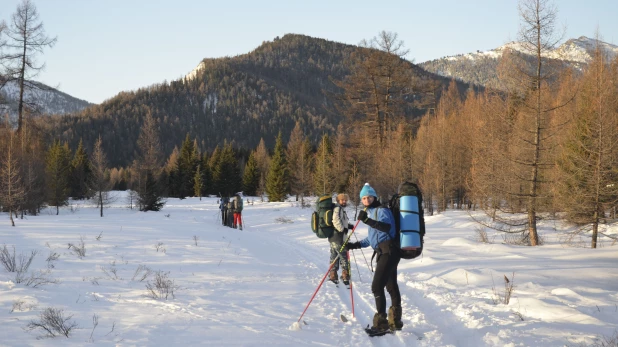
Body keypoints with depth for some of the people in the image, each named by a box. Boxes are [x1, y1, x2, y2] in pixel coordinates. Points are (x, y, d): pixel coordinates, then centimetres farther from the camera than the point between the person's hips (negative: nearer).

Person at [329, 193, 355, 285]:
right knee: (344, 256, -4)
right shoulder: (337, 208, -13)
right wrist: (342, 229, -18)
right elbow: (336, 220, -26)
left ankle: (333, 275, 20)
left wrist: (348, 225, 9)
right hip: (338, 237, -10)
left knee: (334, 256, 13)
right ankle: (345, 276, 0)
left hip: (333, 237, 10)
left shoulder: (341, 209, 19)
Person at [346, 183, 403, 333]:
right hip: (384, 252, 10)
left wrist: (367, 220, -40)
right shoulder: (371, 213, 21)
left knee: (377, 286, -14)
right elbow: (371, 238, 27)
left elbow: (386, 226, -30)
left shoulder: (382, 211, -8)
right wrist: (355, 245, 19)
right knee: (391, 287, 16)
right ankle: (395, 322, 24)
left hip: (388, 252, -10)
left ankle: (381, 322, -11)